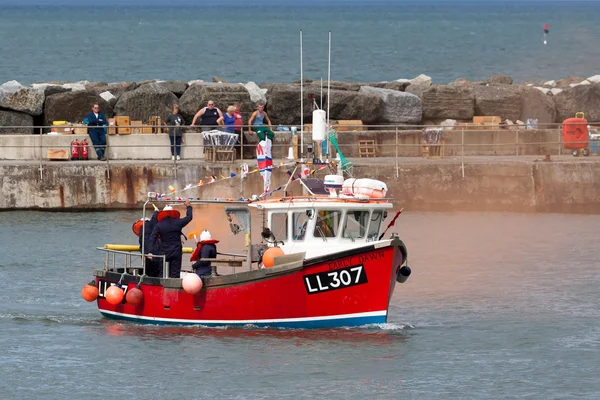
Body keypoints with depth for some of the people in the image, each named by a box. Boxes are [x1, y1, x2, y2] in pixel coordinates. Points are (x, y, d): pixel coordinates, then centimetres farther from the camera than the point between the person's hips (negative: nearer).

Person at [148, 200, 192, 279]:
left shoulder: (159, 225, -4)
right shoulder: (177, 223, -2)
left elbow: (152, 239, -10)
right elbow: (189, 217, 15)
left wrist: (150, 252, -11)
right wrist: (188, 206, 32)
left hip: (164, 253, -1)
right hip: (176, 253, 1)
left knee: (163, 274, 4)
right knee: (175, 273, 2)